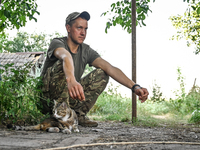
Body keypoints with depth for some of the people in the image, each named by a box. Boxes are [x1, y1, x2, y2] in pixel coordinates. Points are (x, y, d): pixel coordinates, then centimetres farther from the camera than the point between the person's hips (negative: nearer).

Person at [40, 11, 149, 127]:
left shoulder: (86, 51, 1)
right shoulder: (57, 43, -14)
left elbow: (110, 68, -13)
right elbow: (66, 57, -40)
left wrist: (134, 87, -27)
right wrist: (71, 80, -65)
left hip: (70, 98, 5)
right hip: (48, 99, -5)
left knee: (102, 74, -10)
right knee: (61, 65, -31)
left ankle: (79, 114, -8)